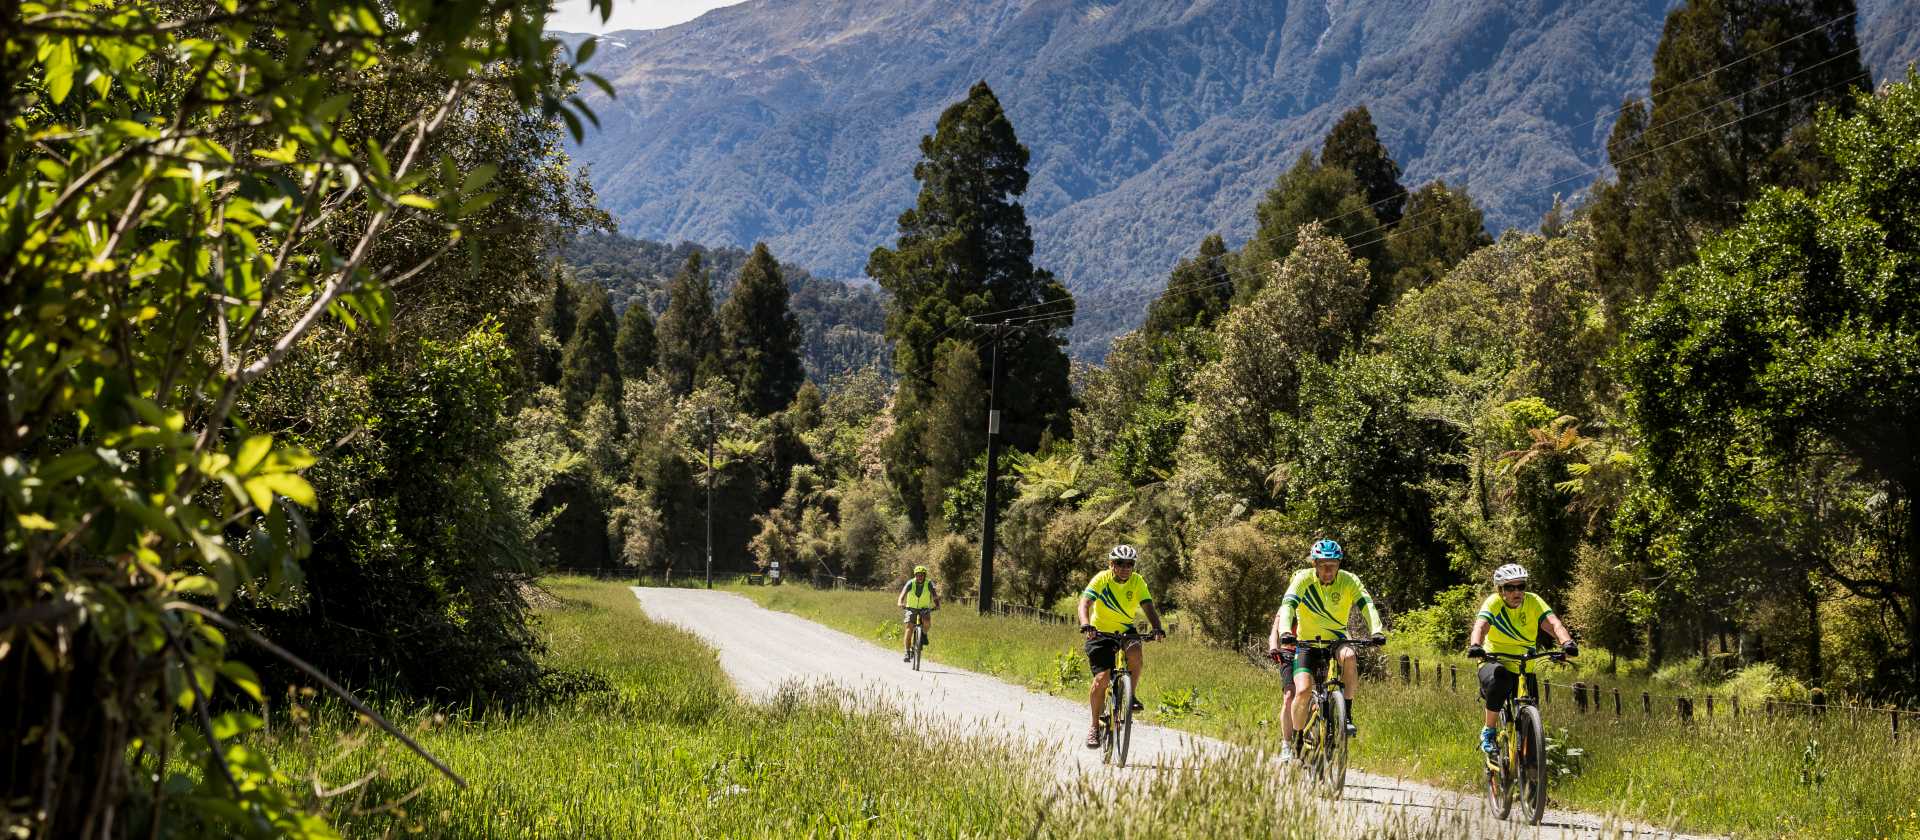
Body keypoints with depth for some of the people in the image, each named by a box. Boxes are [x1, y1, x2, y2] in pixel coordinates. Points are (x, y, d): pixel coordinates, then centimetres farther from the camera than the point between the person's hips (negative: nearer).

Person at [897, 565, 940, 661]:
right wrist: (900, 603, -49)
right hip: (911, 609, 0)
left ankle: (924, 634, 2)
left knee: (927, 621, -31)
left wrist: (937, 605, -45)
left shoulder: (929, 584, -13)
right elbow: (903, 593, -28)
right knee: (909, 629, -17)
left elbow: (935, 595, -24)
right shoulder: (911, 583, -15)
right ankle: (907, 653, -11)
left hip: (924, 609, 0)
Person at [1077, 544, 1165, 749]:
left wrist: (1157, 628, -37)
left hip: (1126, 630, 2)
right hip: (1100, 632, -2)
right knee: (1101, 678, -14)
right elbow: (1085, 603, -29)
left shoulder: (1137, 582, -9)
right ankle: (1095, 726, 0)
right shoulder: (1101, 579, -17)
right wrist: (1086, 624, -49)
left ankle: (1132, 695, -10)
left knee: (1134, 652, -32)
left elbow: (1148, 607, -18)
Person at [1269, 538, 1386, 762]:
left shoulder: (1349, 581, -11)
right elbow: (1287, 606, -27)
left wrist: (1377, 631, -41)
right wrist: (1285, 632, -46)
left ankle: (1347, 716, -20)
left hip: (1336, 641, 1)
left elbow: (1367, 605, -22)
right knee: (1303, 690, -22)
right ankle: (1290, 742, -2)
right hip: (1307, 643, -1)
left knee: (1349, 656, -35)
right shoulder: (1303, 579, -14)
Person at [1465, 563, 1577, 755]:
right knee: (1499, 679, -36)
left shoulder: (1534, 602, -9)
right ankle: (1488, 732, -19)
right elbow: (1481, 626, -31)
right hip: (1495, 662, -3)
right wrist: (1475, 646, -53)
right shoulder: (1493, 603, -14)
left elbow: (1553, 624, -25)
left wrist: (1567, 642, -46)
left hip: (1523, 668, 3)